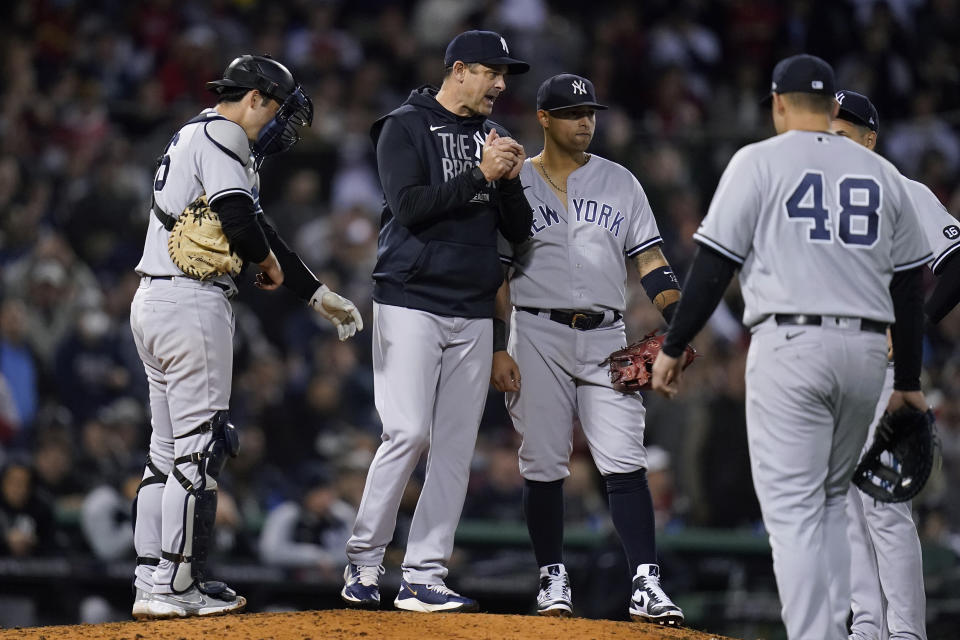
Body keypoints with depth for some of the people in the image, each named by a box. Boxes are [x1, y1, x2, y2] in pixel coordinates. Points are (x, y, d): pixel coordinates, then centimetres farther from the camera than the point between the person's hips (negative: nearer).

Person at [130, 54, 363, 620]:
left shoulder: (193, 138, 25)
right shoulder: (222, 137, -8)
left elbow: (256, 226, 27)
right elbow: (238, 219, -22)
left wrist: (318, 293, 27)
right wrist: (270, 262, 0)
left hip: (152, 299, 10)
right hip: (193, 303, -10)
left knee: (169, 451, 13)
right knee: (200, 448, -7)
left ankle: (153, 583, 13)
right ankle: (175, 588, -7)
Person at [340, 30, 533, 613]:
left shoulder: (492, 136, 15)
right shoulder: (406, 127, -2)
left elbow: (519, 231, 13)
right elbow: (411, 206, -16)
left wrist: (510, 180, -5)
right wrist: (480, 175, -17)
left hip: (473, 313, 6)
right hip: (411, 302, -6)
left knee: (456, 447, 1)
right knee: (409, 434, -14)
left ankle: (424, 578, 3)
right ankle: (364, 561, 0)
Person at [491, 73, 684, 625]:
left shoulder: (620, 183, 11)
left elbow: (649, 260, 8)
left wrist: (678, 325, -7)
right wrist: (498, 348, -4)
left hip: (606, 338, 1)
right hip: (539, 336, -1)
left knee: (625, 463, -10)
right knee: (544, 465, 1)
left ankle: (647, 584, -14)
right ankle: (554, 578, 14)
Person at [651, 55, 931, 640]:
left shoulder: (759, 162, 1)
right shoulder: (882, 174, 14)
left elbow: (715, 264, -4)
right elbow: (909, 286, 14)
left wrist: (673, 347, 4)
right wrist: (909, 381, 20)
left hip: (790, 346, -5)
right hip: (866, 351, 5)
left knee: (793, 509, -7)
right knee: (831, 502, 19)